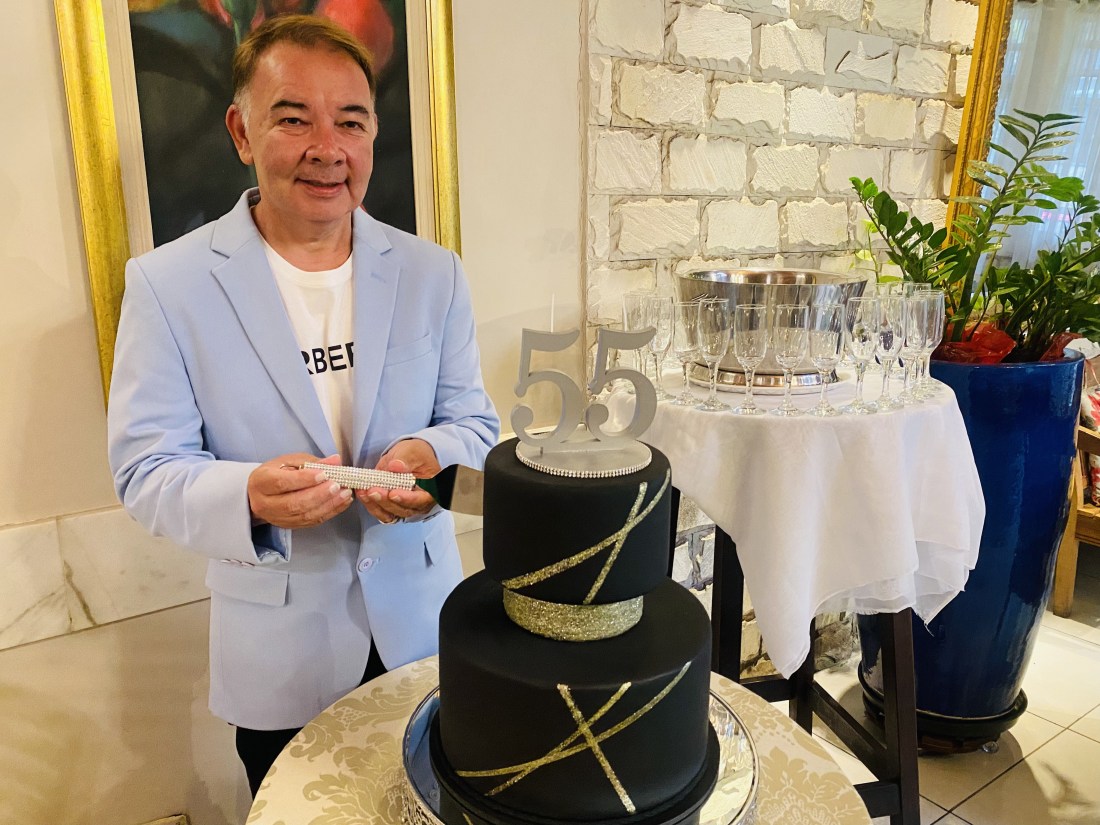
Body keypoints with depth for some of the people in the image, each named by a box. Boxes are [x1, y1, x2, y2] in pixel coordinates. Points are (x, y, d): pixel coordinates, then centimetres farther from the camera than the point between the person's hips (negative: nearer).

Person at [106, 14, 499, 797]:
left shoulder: (433, 272, -3)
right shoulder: (167, 282, -10)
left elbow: (474, 422, 0)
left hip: (421, 626, 3)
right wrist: (248, 496, -31)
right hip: (279, 653, -2)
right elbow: (146, 469, -10)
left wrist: (432, 457, -24)